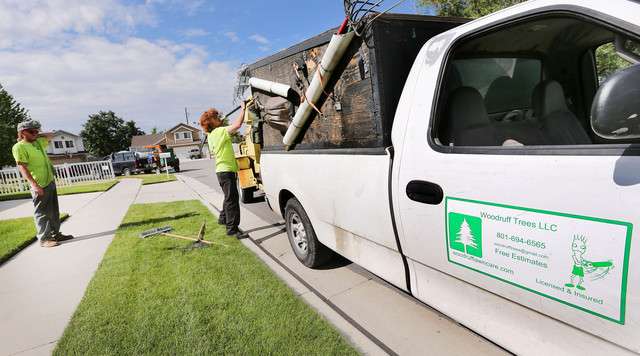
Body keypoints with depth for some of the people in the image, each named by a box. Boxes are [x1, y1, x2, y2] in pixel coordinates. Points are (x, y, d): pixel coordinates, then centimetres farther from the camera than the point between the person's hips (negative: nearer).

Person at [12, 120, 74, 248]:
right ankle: (44, 239, 3)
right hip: (40, 185, -8)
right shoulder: (19, 147, -10)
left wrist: (36, 135, 13)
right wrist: (34, 184, -23)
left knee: (54, 210, 13)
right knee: (41, 212, -2)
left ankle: (55, 234, 22)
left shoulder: (38, 142, 11)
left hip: (50, 181, 8)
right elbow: (22, 168, -16)